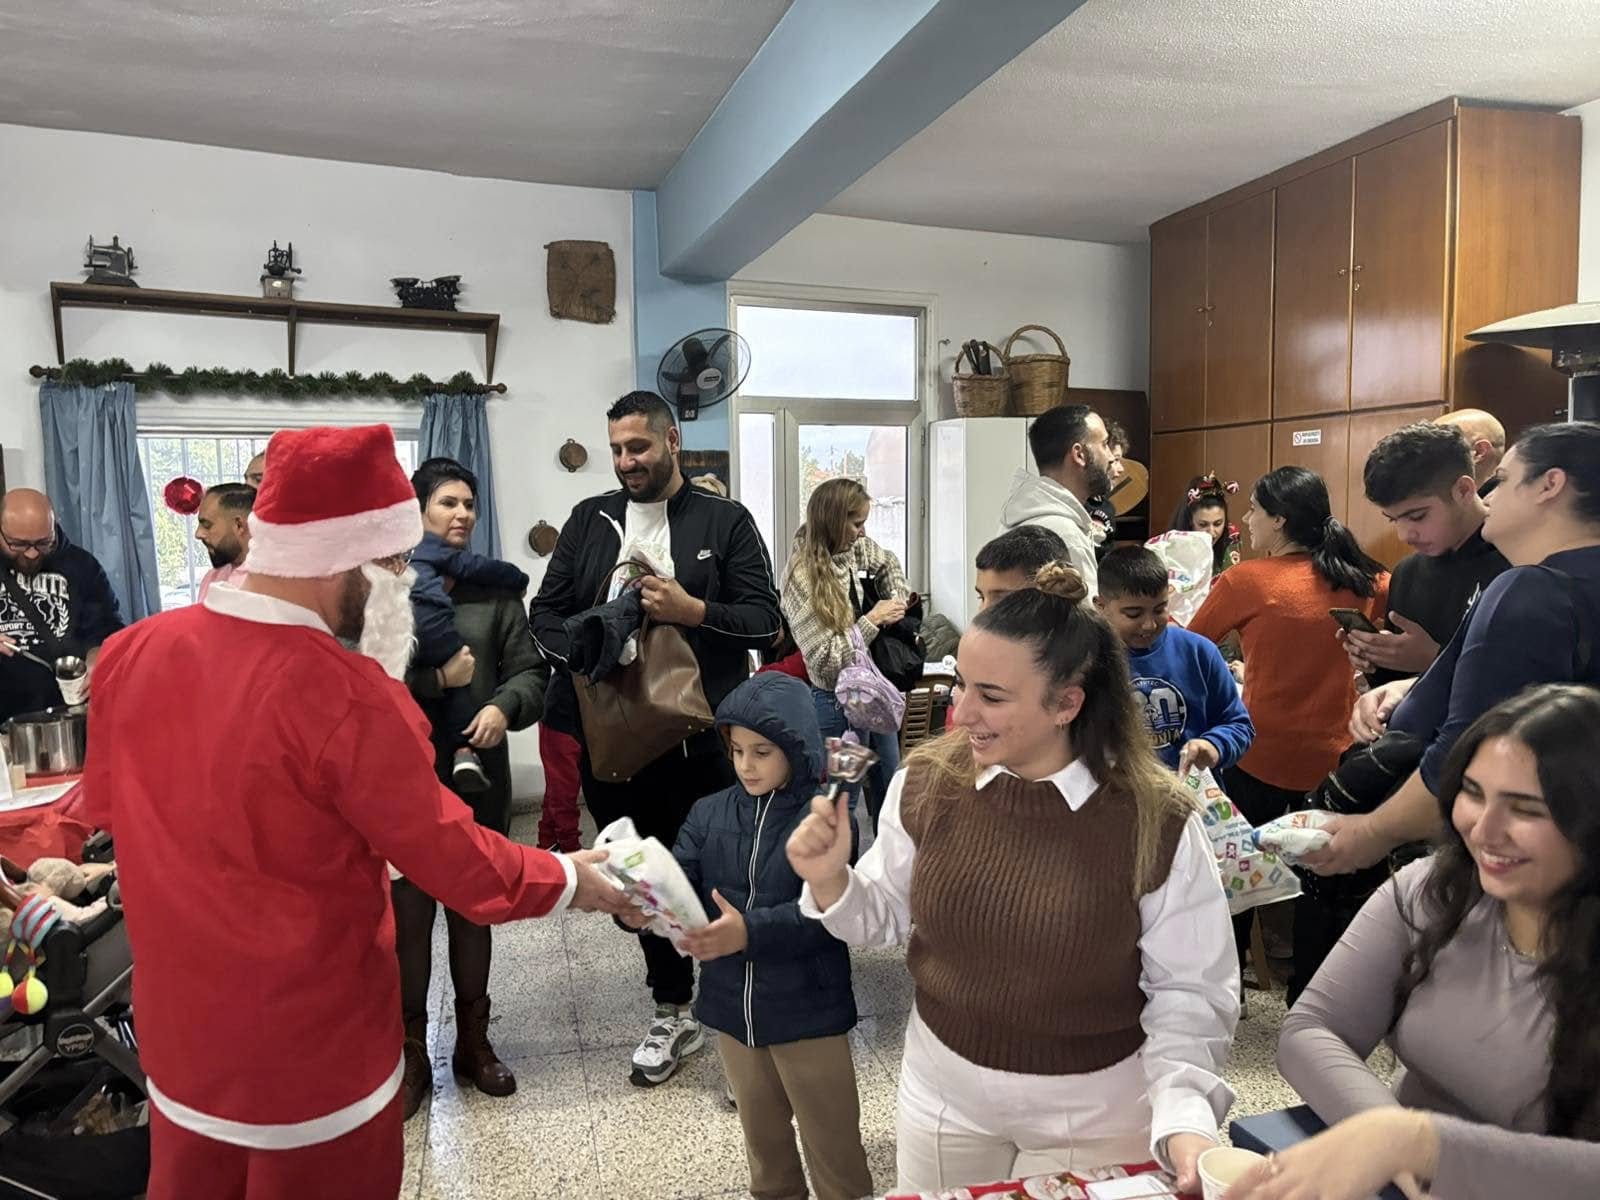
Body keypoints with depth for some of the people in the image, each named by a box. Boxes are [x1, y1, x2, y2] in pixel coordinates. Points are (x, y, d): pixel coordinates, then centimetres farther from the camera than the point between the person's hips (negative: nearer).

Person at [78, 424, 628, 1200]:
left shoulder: (131, 652, -8)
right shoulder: (347, 694, -28)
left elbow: (107, 804, 9)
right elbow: (452, 858, -18)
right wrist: (569, 881, -3)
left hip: (177, 1032, 6)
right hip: (312, 1053, -6)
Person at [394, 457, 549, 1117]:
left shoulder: (495, 587, 5)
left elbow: (531, 669, 1)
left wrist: (503, 705, -17)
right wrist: (435, 678, -20)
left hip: (479, 773, 3)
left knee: (473, 909, 15)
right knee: (408, 913, 6)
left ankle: (473, 1041, 32)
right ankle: (411, 1054, 24)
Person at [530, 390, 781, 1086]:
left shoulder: (725, 520, 1)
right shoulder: (589, 520, 10)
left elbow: (765, 620, -3)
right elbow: (545, 615, 9)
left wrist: (692, 610, -18)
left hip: (701, 735, -3)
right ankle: (673, 1013, 34)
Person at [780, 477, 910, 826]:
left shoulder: (857, 549, -3)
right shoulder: (803, 578, -22)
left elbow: (888, 563, 22)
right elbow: (825, 660, -23)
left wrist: (898, 601, 5)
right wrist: (874, 619, -21)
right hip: (839, 702, -8)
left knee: (890, 785, 20)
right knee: (844, 796, 5)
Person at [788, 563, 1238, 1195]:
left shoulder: (1158, 822, -21)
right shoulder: (926, 781, -15)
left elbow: (1188, 992, -11)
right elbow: (889, 915, 0)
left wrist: (1184, 1118, -24)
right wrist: (831, 882, -18)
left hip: (1094, 1114, -2)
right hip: (942, 1093, 3)